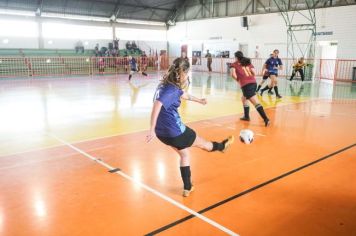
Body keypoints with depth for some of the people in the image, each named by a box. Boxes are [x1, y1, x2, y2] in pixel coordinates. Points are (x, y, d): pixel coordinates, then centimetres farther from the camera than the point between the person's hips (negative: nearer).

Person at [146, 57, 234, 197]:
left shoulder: (167, 85, 7)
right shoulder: (171, 89, -22)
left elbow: (184, 95, 25)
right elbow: (157, 105, -36)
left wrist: (199, 100, 41)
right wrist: (152, 129, -37)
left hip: (163, 132, 9)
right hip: (175, 131, -9)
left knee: (184, 154, 25)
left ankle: (187, 188, 33)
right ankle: (222, 146, 49)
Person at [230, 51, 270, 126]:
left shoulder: (234, 64, 12)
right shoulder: (248, 62, 24)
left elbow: (233, 74, -6)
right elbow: (254, 72, 10)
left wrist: (238, 80, 10)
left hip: (246, 85, -6)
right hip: (253, 83, 6)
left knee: (255, 103, -12)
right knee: (244, 98, 28)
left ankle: (266, 119, -21)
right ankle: (246, 116, 31)